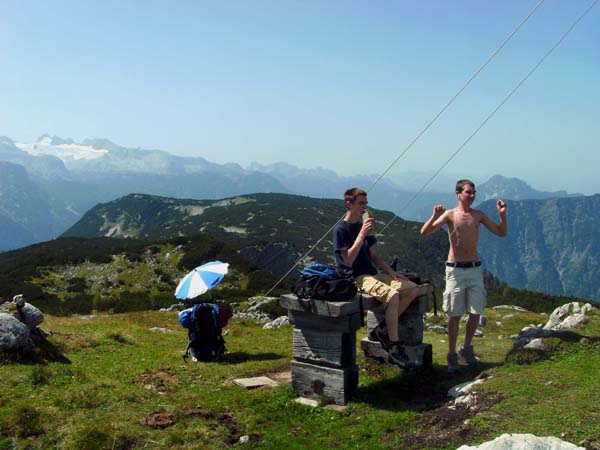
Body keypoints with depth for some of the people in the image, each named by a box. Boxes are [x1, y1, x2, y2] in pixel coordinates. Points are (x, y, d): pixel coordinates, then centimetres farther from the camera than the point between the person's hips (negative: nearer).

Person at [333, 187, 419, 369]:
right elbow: (348, 260, -18)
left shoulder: (363, 226, 17)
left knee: (413, 290, -4)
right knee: (393, 295, -31)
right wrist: (362, 235, -20)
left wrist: (391, 272, 6)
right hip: (356, 278, -9)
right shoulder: (341, 229, -8)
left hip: (373, 273, 9)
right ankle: (394, 348, -23)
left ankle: (382, 330, -3)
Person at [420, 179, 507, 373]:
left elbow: (502, 233, 8)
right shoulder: (450, 214, -5)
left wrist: (502, 214, -8)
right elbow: (424, 232, -14)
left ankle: (466, 348, 27)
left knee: (476, 313, 6)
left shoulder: (478, 215, 7)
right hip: (456, 270, -4)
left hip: (475, 269, 4)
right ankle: (452, 355, 11)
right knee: (455, 315, 0)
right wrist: (435, 216, -31)